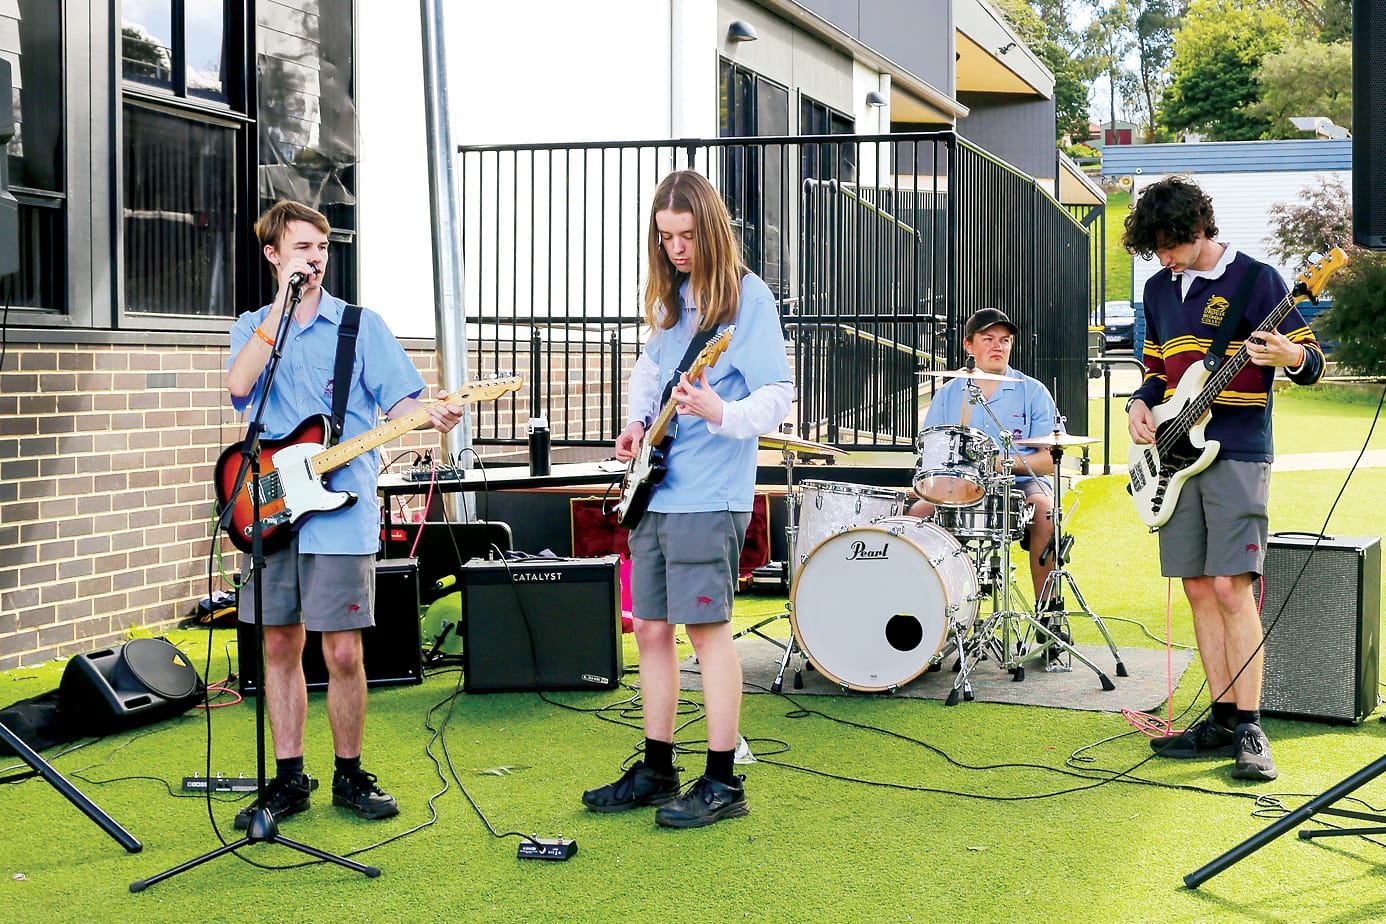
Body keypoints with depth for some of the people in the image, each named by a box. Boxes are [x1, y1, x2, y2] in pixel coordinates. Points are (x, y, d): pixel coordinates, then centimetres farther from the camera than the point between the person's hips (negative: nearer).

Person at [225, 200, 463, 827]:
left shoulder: (360, 324, 6)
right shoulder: (251, 327, 12)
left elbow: (400, 399, 2)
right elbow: (240, 385, -9)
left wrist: (431, 414, -20)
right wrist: (282, 305, -10)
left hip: (341, 511, -3)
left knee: (342, 651, -4)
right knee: (279, 646, 8)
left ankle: (349, 775, 13)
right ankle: (289, 778, 19)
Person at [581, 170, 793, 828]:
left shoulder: (745, 295, -9)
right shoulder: (668, 297, 14)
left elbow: (778, 395, -14)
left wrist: (720, 413, -31)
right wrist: (637, 421, 11)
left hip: (709, 495, -8)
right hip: (655, 490, 8)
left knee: (707, 627, -6)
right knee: (651, 629, 11)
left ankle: (722, 783, 2)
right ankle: (657, 771, 22)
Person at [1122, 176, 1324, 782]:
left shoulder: (1256, 279, -4)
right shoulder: (1159, 289, 15)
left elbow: (1312, 362, -4)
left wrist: (1290, 357, -27)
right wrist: (1140, 404, 4)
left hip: (1237, 453, -6)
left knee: (1231, 588, -12)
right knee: (1198, 589, 6)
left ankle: (1249, 730, -8)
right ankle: (1223, 719, 12)